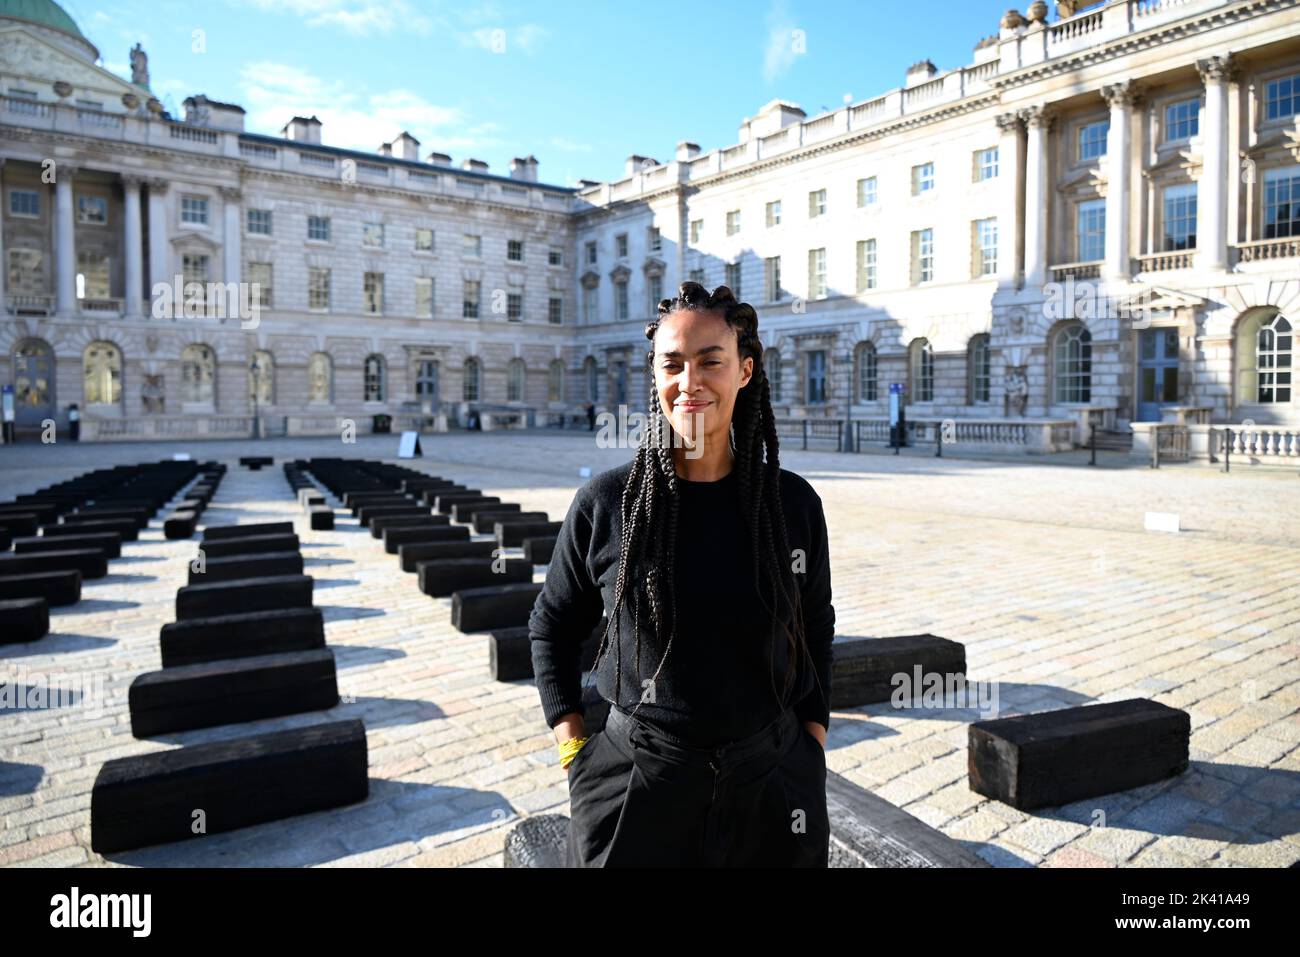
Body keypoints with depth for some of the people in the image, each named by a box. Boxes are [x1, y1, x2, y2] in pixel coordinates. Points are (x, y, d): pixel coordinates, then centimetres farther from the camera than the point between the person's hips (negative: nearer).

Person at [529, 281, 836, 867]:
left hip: (771, 786, 2)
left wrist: (812, 747, 4)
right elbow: (552, 625, 3)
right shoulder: (606, 504, -10)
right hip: (638, 788, -1)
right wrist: (574, 748, -2)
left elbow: (816, 628, 9)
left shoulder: (795, 504, -6)